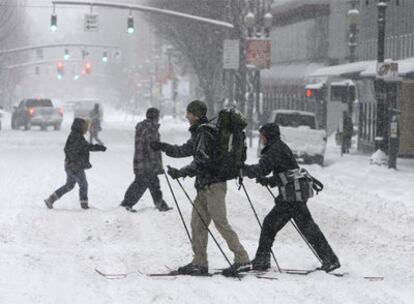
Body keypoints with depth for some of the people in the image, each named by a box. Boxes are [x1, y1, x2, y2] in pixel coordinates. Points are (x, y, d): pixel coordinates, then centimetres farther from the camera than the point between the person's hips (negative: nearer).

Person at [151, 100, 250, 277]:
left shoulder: (204, 134, -14)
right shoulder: (199, 133, 16)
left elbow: (201, 162, -20)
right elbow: (185, 150, 28)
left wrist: (181, 173, -17)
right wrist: (163, 147, 26)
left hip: (213, 184, -10)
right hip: (205, 185, 10)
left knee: (220, 223, -10)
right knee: (197, 223, 9)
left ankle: (242, 260, -9)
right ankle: (200, 262, 13)